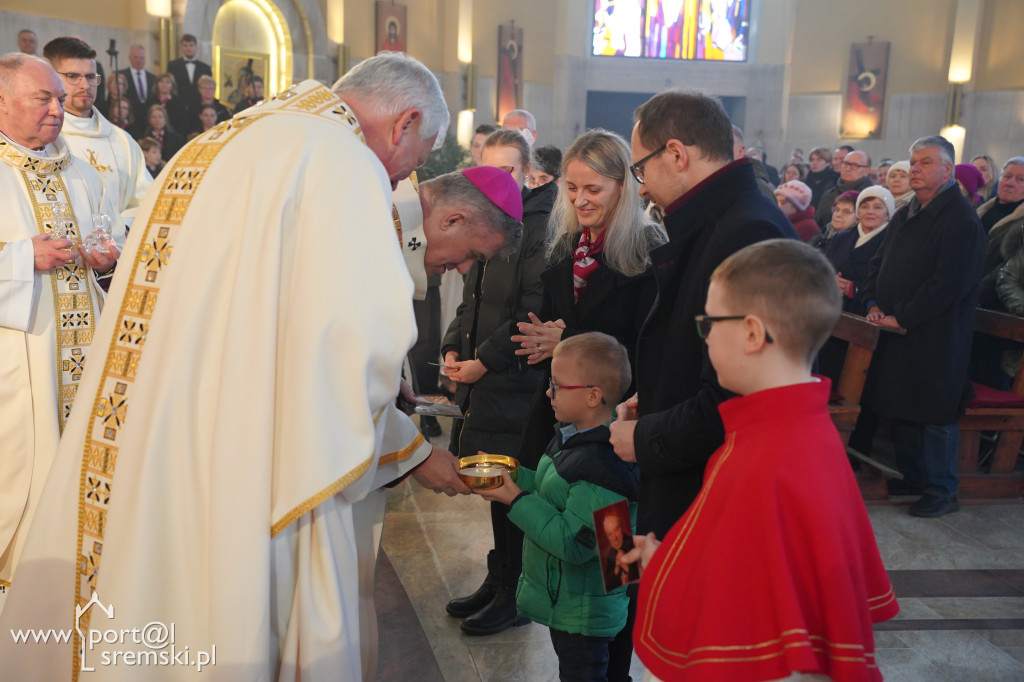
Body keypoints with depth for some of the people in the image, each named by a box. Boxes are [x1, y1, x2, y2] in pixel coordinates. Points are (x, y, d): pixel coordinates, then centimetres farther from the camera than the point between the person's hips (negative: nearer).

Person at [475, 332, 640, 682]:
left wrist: (517, 500, -28)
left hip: (582, 611, -10)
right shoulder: (571, 434, 1)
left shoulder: (603, 466, -32)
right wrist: (511, 474, 0)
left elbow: (573, 543, -31)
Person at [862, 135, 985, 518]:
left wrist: (901, 317, -17)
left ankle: (941, 492, 13)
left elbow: (949, 283, -19)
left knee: (934, 415, 0)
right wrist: (874, 304, 2)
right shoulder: (905, 216, 15)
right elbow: (879, 263, 19)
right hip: (896, 331, 8)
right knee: (899, 410, 14)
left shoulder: (961, 221, -13)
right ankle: (912, 478, 29)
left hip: (936, 339, -8)